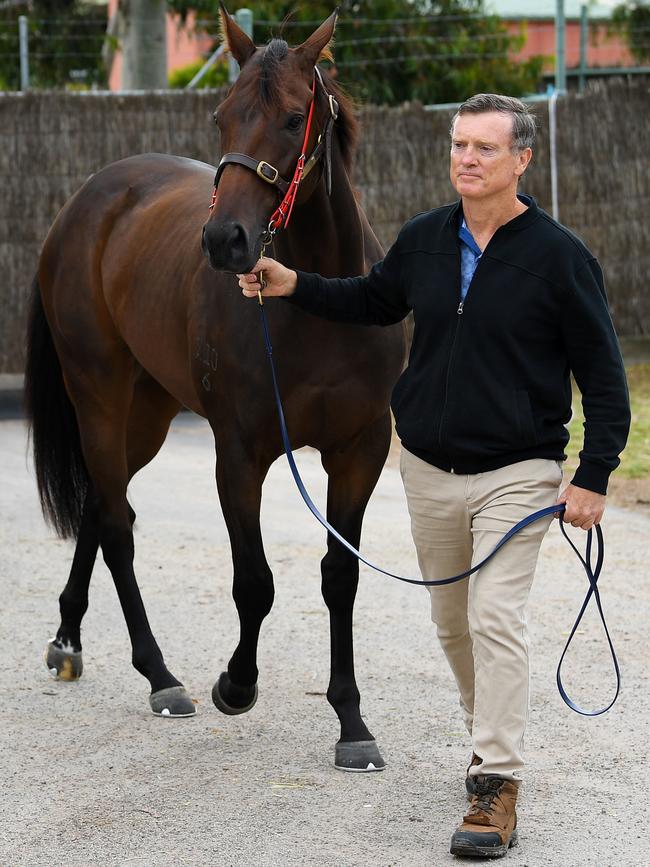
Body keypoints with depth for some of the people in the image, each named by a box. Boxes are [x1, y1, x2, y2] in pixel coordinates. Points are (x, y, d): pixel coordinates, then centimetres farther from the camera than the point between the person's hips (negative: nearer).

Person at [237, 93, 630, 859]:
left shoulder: (558, 256, -12)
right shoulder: (424, 241, 2)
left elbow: (603, 376, -8)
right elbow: (374, 301, 23)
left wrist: (594, 477, -13)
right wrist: (295, 287, 8)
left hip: (517, 472, -5)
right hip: (429, 470, 5)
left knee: (496, 617, -14)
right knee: (452, 620, 15)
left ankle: (496, 784, -12)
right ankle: (489, 735, 36)